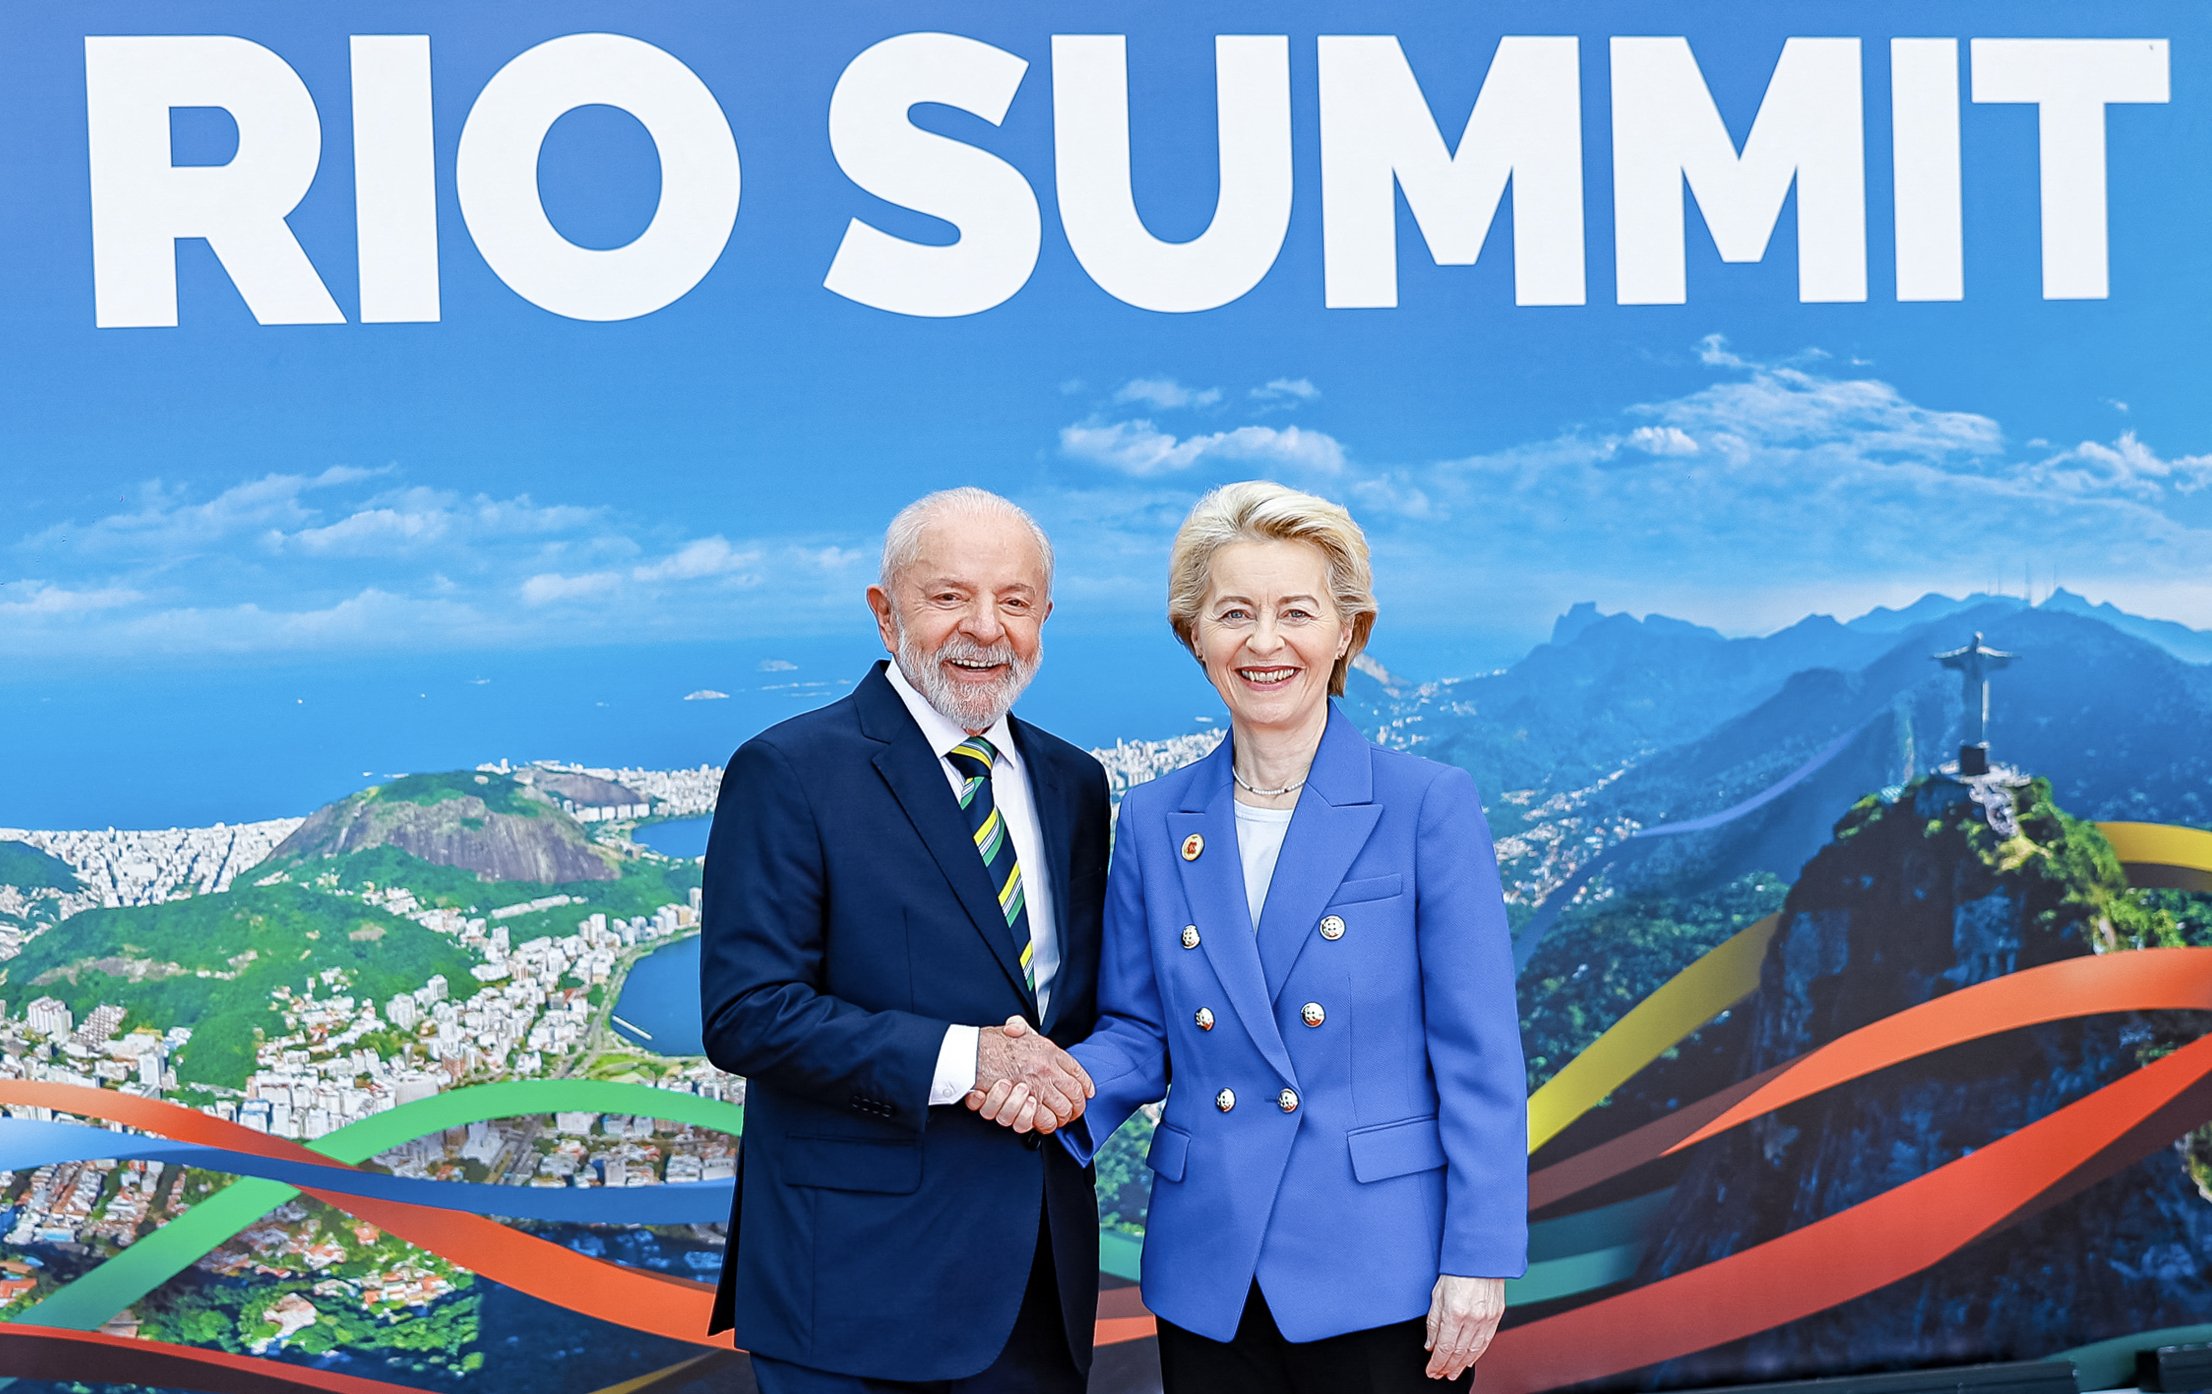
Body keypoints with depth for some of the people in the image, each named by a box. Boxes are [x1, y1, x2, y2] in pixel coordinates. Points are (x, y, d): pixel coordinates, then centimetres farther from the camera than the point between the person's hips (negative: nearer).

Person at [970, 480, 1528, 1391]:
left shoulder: (1429, 804, -5)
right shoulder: (1152, 821, 6)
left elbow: (1479, 1054, -6)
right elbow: (1137, 1034, 11)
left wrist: (1479, 1259, -11)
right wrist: (1069, 1080, -11)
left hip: (1379, 1276, -3)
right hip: (1209, 1276, 3)